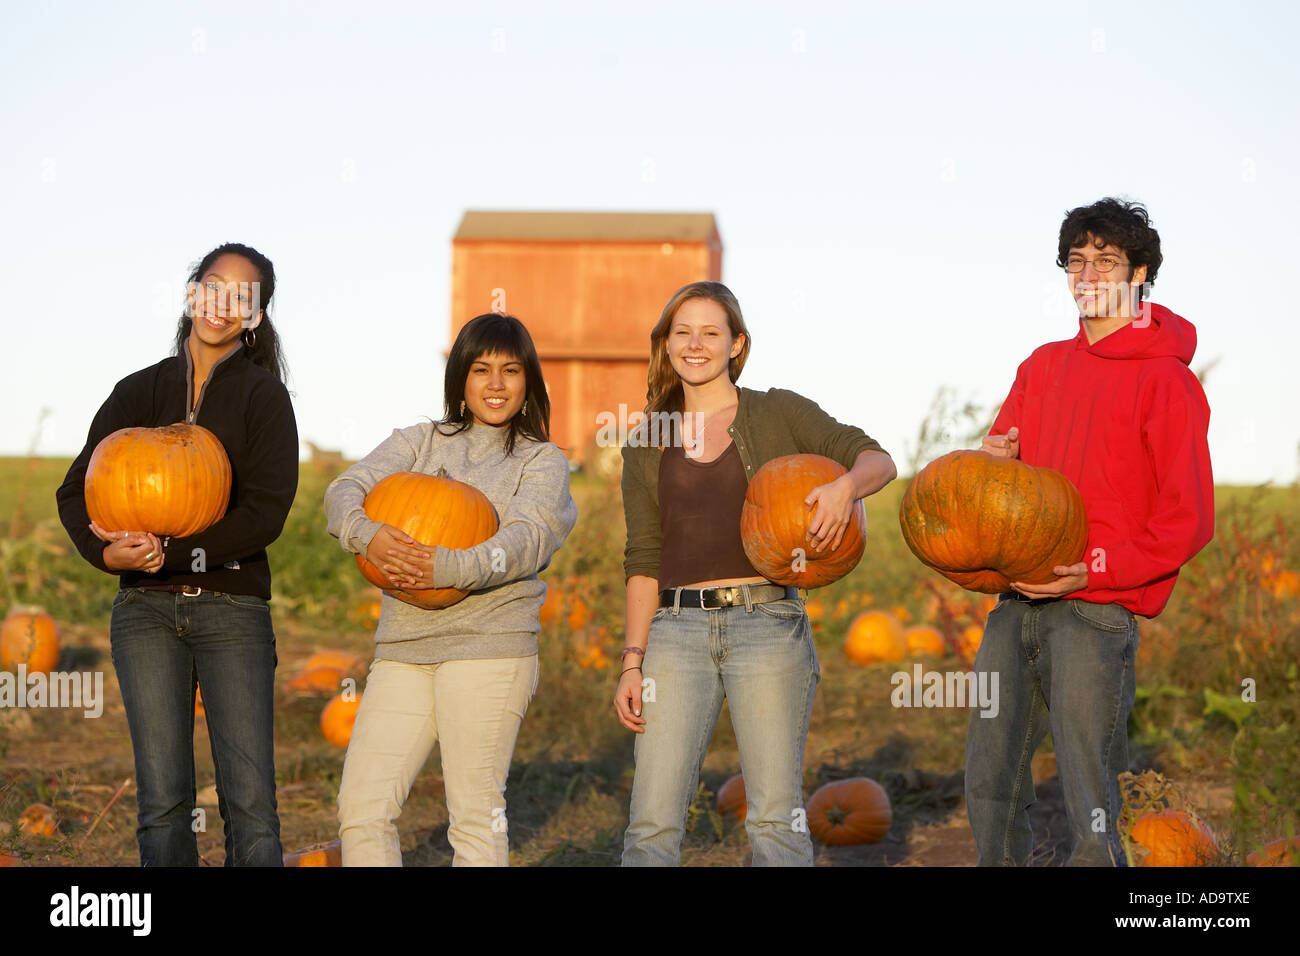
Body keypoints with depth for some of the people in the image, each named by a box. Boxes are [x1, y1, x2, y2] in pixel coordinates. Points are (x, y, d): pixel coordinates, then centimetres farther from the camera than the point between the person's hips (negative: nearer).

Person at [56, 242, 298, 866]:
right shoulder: (139, 392, 13)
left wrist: (172, 551, -16)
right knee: (162, 798, -2)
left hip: (233, 607, -2)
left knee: (250, 798, -10)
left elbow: (266, 511, -6)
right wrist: (107, 552, -11)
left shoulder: (262, 395, 4)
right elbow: (75, 491, 10)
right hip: (146, 608, 2)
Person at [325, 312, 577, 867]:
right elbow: (345, 490, 4)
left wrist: (449, 568, -24)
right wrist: (367, 535, -20)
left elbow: (526, 540, -7)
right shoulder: (421, 442, 19)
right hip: (403, 645, 3)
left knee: (475, 813, -7)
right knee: (361, 807, -4)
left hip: (488, 645, -3)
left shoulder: (542, 461, 11)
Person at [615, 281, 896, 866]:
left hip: (768, 624, -2)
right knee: (652, 823, -4)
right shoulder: (646, 444, 14)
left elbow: (877, 459, 2)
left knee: (776, 820, -4)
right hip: (677, 629, 2)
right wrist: (633, 662, 4)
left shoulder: (779, 414, 7)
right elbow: (643, 561, 12)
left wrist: (845, 486, -21)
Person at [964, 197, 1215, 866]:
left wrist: (1097, 568, -18)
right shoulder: (1044, 366, 16)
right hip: (1017, 604, 7)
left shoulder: (1164, 379, -4)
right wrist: (993, 461, -2)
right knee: (989, 790, 11)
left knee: (1091, 810, -8)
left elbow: (1189, 518, -9)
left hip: (1095, 610, -7)